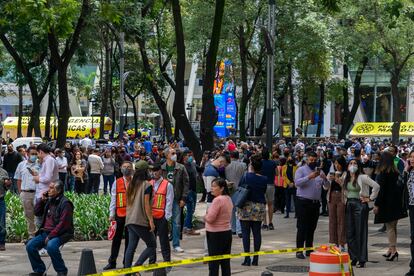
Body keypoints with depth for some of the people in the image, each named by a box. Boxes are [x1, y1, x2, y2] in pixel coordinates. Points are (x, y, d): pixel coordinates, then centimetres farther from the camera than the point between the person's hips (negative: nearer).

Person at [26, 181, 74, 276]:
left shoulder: (65, 203, -11)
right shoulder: (49, 201, 15)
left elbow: (63, 223, -18)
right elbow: (37, 212, 23)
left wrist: (50, 236, -21)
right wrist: (42, 200, 8)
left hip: (59, 234, -8)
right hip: (45, 232, 8)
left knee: (51, 246, -36)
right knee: (30, 246, -11)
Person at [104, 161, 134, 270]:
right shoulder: (117, 183, 5)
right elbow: (113, 199, 5)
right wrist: (111, 214, -1)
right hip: (119, 214, 1)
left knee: (129, 239, 6)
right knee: (116, 238, 4)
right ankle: (112, 262, 10)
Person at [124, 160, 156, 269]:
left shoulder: (132, 184, 14)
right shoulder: (146, 185, -8)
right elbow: (146, 205, -13)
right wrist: (151, 220, -13)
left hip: (130, 220, 7)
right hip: (141, 221, -7)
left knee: (131, 247, 7)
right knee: (152, 245, 1)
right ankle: (136, 266, -14)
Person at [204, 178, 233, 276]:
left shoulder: (217, 200, -19)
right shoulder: (228, 199, 9)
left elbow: (210, 218, -22)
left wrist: (205, 216, -1)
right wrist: (208, 215, 10)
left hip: (216, 234, -8)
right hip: (227, 232, 8)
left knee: (213, 263, -3)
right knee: (225, 262, 11)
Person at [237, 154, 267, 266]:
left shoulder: (246, 176, -9)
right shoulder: (264, 179, 2)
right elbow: (263, 192, 11)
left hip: (246, 207, -3)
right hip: (260, 207, 3)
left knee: (245, 233, 0)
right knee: (257, 233, 8)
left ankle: (247, 259, -4)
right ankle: (255, 259, 8)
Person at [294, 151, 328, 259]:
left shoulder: (319, 171, 16)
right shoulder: (301, 170, 1)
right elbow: (297, 182, -16)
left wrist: (324, 178, -11)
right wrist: (309, 177, -25)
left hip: (315, 202, 5)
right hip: (303, 202, -5)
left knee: (312, 228, 8)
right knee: (302, 227, -7)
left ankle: (309, 249, 16)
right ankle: (299, 250, -5)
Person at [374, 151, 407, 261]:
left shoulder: (383, 172, -14)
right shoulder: (395, 172, 7)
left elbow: (381, 189, -17)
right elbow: (399, 186, 10)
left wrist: (377, 204, -14)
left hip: (387, 203, -7)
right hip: (396, 202, 7)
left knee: (389, 227, -5)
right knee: (393, 226, 14)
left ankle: (393, 249, -10)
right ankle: (391, 249, 20)